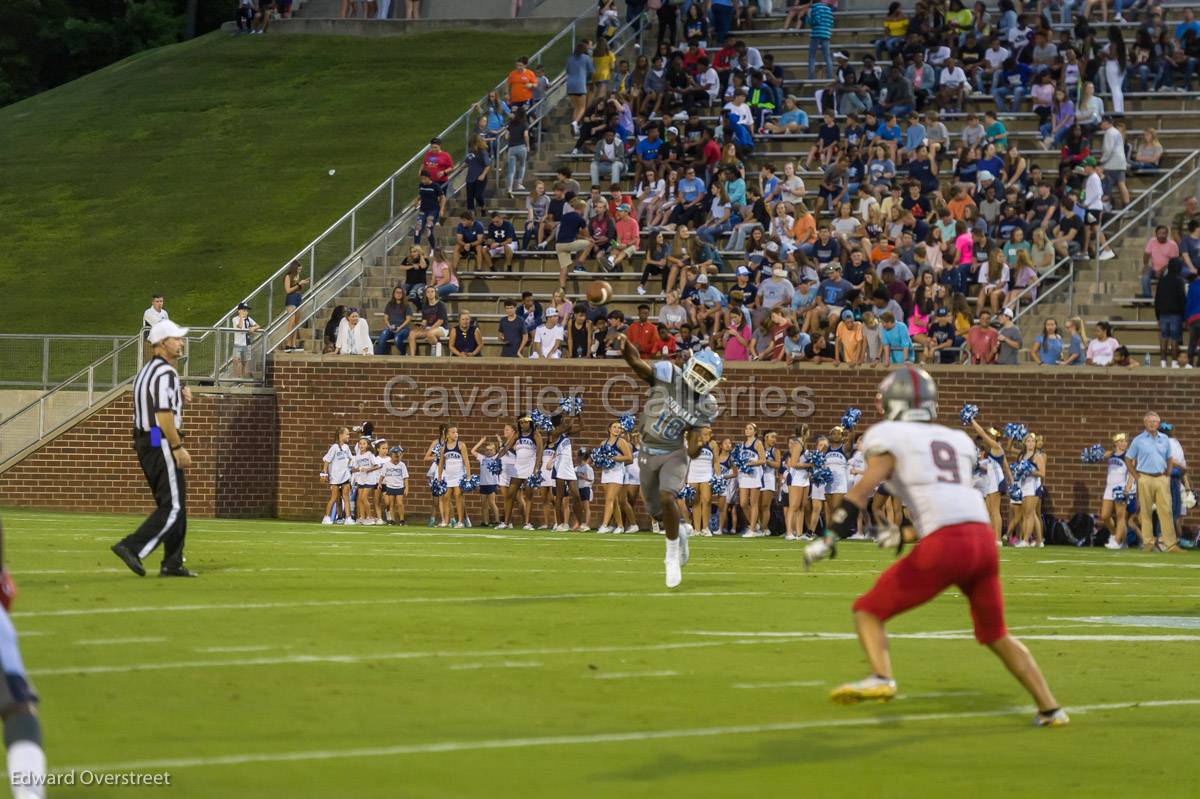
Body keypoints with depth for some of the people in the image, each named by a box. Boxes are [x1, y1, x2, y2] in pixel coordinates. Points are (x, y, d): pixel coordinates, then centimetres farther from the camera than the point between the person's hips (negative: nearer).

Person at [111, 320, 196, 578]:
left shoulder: (146, 371, 17)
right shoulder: (165, 373, -15)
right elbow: (164, 415, -21)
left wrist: (179, 397, 8)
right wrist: (178, 447, -20)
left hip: (144, 442, 10)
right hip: (161, 443, -10)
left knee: (173, 504, 13)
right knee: (173, 505, -10)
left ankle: (172, 564, 12)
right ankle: (132, 548, -18)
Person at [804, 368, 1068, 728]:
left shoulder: (890, 439, 8)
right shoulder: (957, 442, 26)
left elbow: (862, 489, -6)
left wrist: (829, 539, -7)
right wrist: (903, 535, 39)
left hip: (943, 547, -6)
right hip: (984, 537, 6)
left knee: (869, 611, 7)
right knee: (995, 634, 25)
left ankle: (881, 677, -20)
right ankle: (1050, 708, 19)